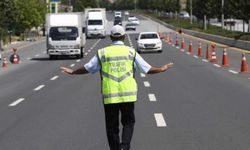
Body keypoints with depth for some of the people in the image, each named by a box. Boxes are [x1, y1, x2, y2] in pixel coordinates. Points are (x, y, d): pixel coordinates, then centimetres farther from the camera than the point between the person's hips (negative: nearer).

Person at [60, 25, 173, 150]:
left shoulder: (102, 53, 1)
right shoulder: (131, 52, 1)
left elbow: (87, 68, 9)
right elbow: (147, 69, 4)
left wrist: (72, 72, 27)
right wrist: (162, 69, 22)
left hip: (109, 96, 0)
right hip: (128, 95, 0)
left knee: (112, 126, 12)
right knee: (128, 122, 14)